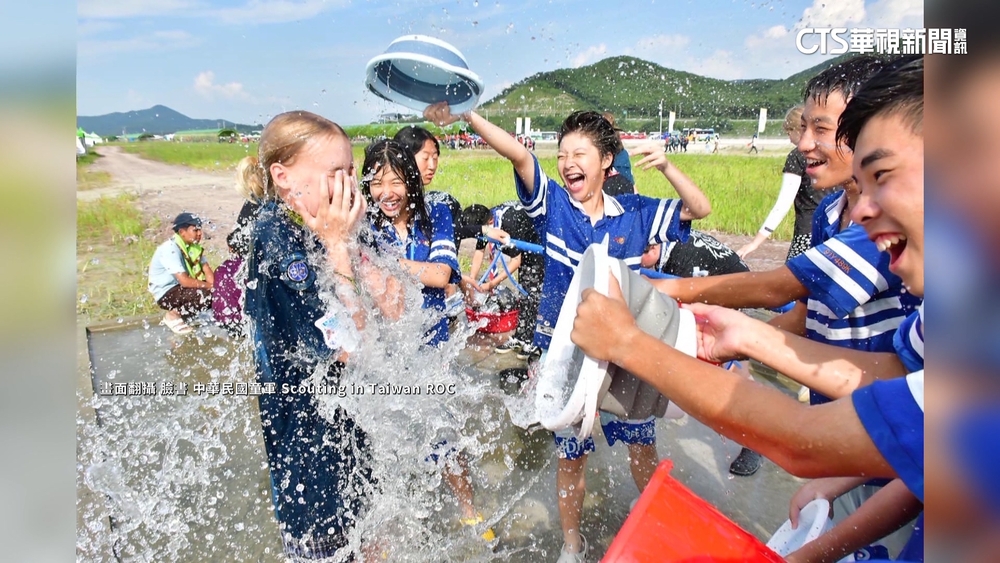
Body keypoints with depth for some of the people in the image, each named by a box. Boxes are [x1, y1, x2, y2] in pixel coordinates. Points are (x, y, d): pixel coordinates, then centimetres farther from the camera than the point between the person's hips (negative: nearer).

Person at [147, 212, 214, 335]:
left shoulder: (193, 246, 1)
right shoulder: (170, 249, -24)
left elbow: (207, 270, -4)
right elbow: (185, 281, -31)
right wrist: (210, 286, -24)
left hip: (181, 287, 8)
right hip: (166, 293, -8)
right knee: (206, 294, -29)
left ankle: (180, 312, 7)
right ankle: (174, 315, -6)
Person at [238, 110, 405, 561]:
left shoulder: (328, 228, -1)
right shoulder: (277, 237, -23)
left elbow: (393, 307, -4)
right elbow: (344, 345, -28)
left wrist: (347, 241, -12)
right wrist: (337, 244, -24)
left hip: (346, 409, 7)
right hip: (306, 422, -7)